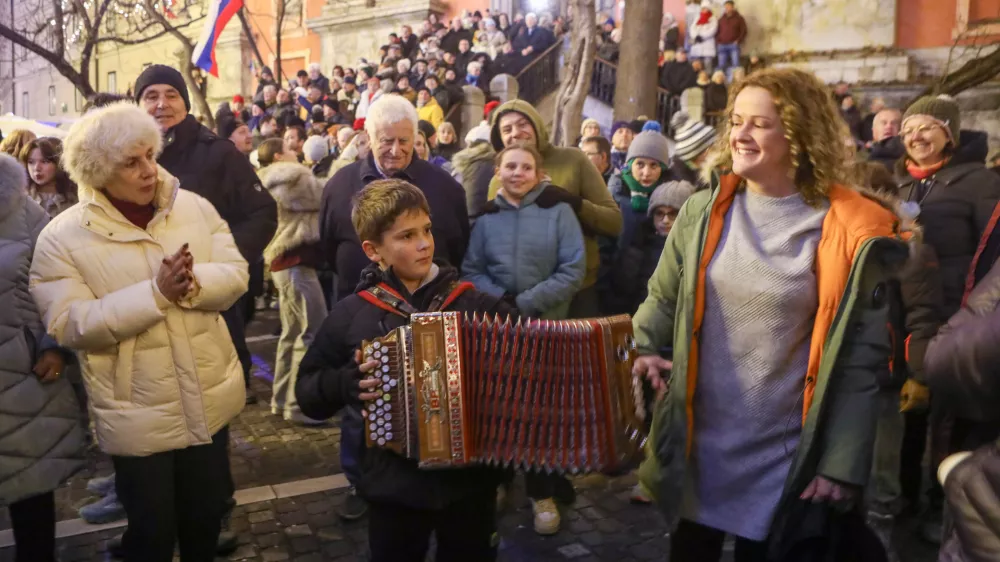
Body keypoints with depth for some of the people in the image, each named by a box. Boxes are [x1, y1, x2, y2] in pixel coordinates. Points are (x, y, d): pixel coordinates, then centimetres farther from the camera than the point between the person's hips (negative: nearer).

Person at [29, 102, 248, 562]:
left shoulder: (194, 207, -1)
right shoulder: (62, 237, -11)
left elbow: (236, 275, -4)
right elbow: (70, 325, -19)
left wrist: (192, 284, -26)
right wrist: (157, 292, -27)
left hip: (209, 398, 4)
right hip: (138, 415, -3)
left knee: (207, 511, 21)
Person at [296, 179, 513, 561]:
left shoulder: (475, 303, -5)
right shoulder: (351, 315, -5)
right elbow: (307, 390, 3)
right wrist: (344, 382, -16)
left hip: (471, 480, 1)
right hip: (395, 486, 0)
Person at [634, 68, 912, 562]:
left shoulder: (845, 232, -11)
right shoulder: (702, 211, -2)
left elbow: (861, 358, -9)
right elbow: (662, 299, 9)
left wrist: (843, 462, -10)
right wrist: (642, 353, -7)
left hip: (784, 456, -2)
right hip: (696, 440, 3)